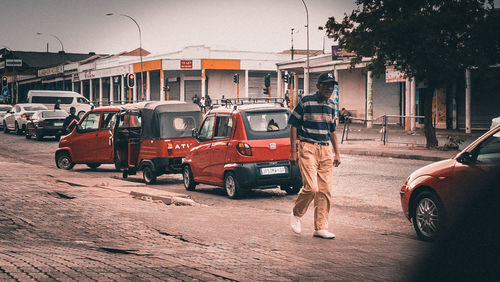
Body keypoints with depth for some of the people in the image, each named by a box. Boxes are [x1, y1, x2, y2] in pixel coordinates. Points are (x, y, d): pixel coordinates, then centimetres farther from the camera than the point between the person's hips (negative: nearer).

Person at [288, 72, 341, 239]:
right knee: (311, 187, -15)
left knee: (325, 190, 2)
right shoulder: (306, 102, -5)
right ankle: (296, 215, 11)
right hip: (308, 148, -6)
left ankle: (320, 228, 9)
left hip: (326, 150, 6)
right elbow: (293, 125, -3)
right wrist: (293, 151, -7)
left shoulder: (331, 106, 13)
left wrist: (337, 153, 18)